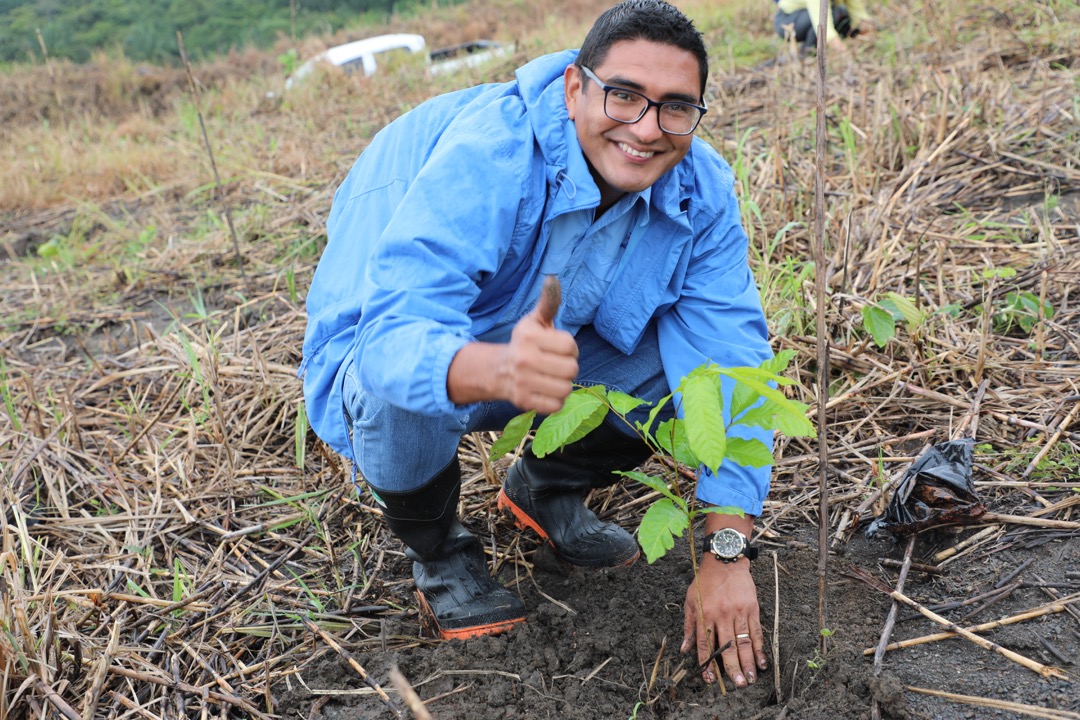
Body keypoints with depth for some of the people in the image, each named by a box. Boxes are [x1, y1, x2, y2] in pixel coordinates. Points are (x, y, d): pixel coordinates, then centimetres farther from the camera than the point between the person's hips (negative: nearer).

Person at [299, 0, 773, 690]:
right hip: (394, 348, -4)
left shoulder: (701, 189, -17)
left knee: (694, 352, -16)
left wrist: (727, 557, -26)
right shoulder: (483, 160, -34)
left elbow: (732, 360, -20)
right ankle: (436, 547, -1)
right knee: (401, 399, -38)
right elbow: (393, 335, -43)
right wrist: (498, 370, -67)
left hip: (555, 337, 4)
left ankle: (548, 488, 12)